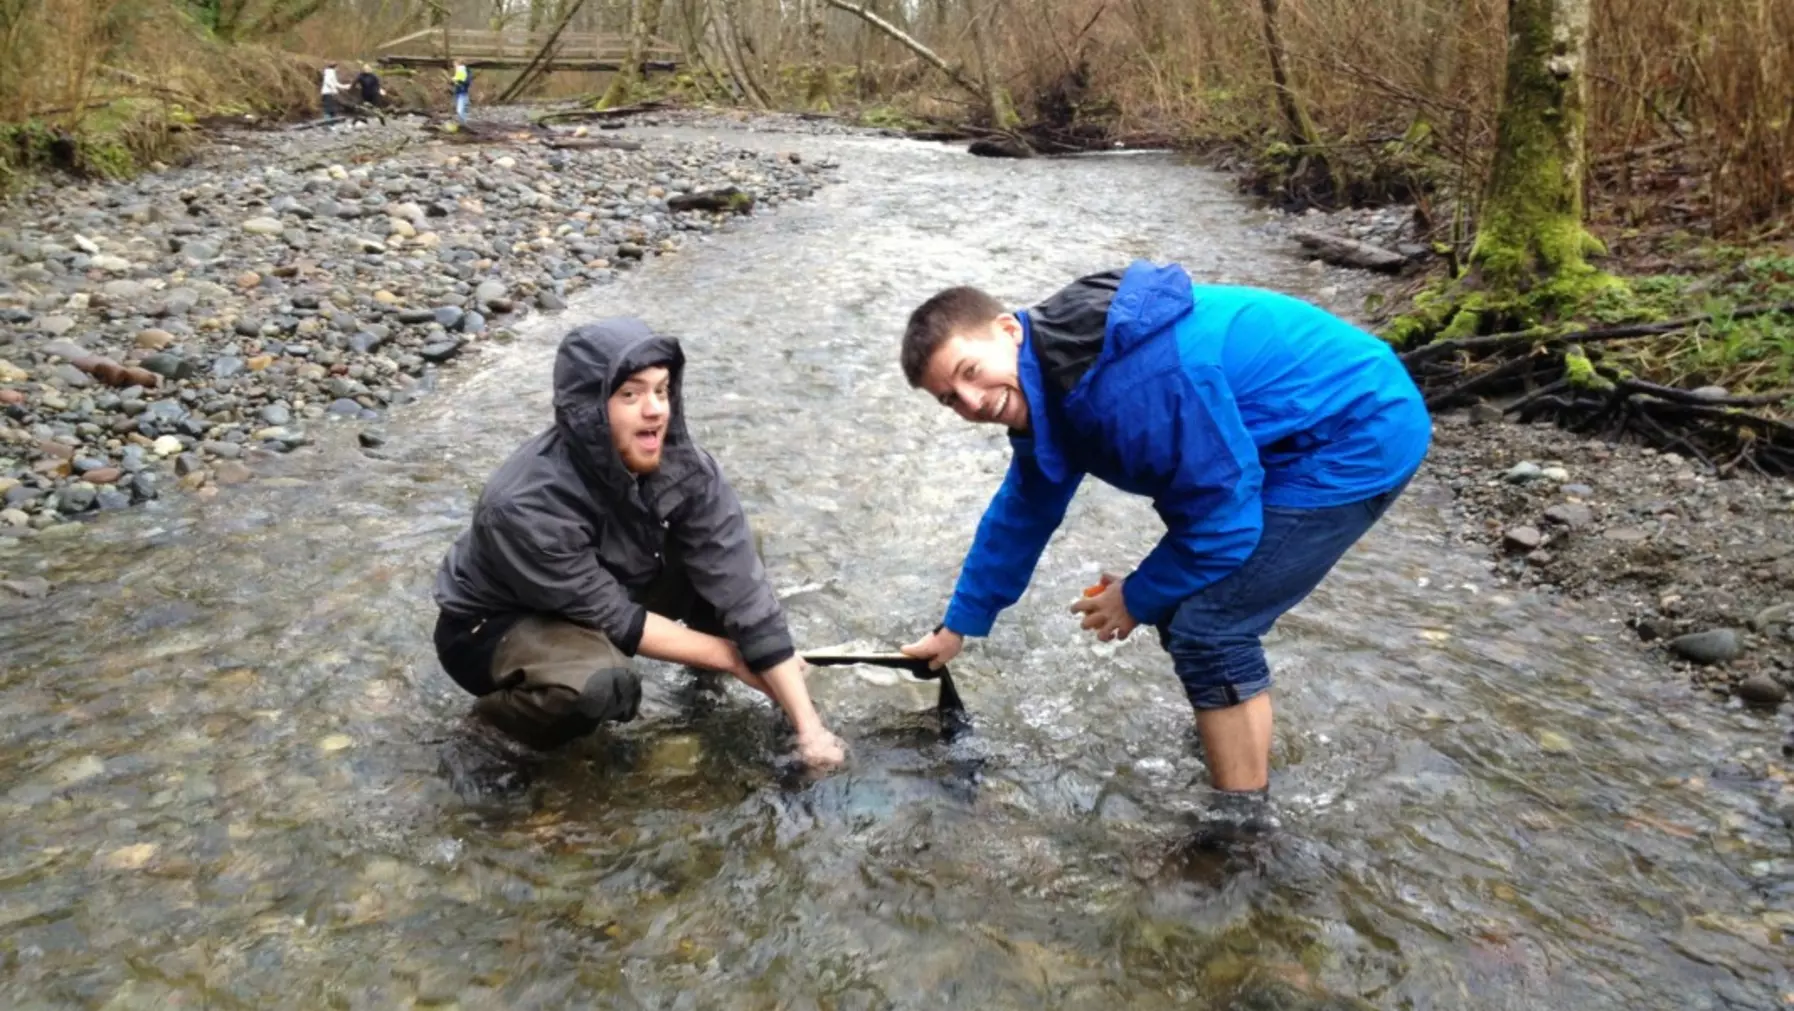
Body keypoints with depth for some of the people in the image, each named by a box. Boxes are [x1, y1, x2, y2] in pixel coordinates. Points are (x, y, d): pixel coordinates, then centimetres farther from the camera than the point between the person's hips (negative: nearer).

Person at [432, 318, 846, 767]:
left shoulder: (682, 466, -23)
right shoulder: (526, 506, -36)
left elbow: (743, 586, -21)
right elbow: (613, 618, -26)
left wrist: (808, 725, -24)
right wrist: (729, 656, -17)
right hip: (493, 625, -5)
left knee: (729, 556, -15)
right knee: (600, 685, -35)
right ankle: (504, 708, -2)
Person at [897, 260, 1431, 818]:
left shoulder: (1127, 376, -31)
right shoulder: (1049, 381, 2)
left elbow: (1224, 512, -23)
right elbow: (1023, 513, 15)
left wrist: (1138, 598, -7)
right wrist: (958, 626, 22)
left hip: (1357, 434, -10)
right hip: (1296, 440, 10)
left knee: (1208, 631, -11)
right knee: (1184, 605, 14)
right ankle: (1235, 753, 34)